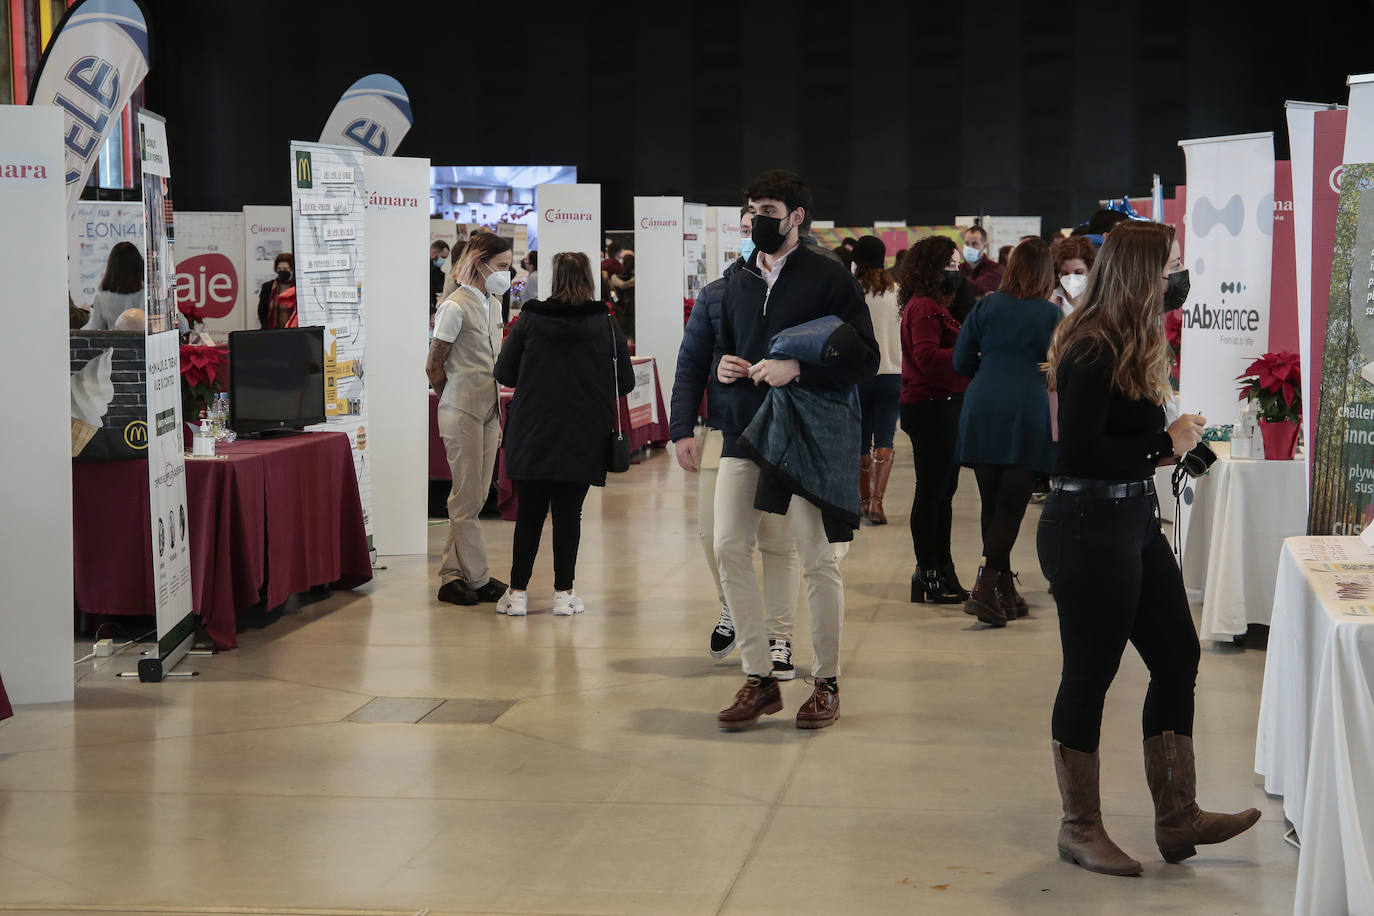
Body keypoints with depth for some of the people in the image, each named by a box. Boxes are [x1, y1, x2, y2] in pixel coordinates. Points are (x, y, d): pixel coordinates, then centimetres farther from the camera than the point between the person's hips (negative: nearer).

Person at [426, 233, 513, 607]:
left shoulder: (493, 305, 13)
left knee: (475, 497, 10)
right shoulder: (455, 307, -12)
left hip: (488, 412, 8)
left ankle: (453, 575, 17)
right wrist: (459, 401, 3)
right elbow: (434, 367, -9)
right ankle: (478, 579, 3)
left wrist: (491, 404, 15)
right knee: (467, 499, -2)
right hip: (462, 414, -8)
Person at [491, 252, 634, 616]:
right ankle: (563, 592, 8)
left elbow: (504, 373, 0)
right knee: (568, 513, 7)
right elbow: (625, 382, 0)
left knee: (529, 513, 9)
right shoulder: (605, 325, -3)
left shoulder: (530, 320, -4)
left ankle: (517, 592, 10)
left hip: (532, 436, 0)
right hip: (583, 439, 0)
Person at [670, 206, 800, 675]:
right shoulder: (715, 295, 9)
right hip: (724, 432, 1)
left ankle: (779, 637, 14)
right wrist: (681, 430, 1)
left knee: (779, 540, 3)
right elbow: (690, 367, 9)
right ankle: (733, 606, 21)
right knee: (714, 531, -7)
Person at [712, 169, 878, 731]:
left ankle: (827, 683, 13)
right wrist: (721, 365, 4)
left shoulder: (829, 278, -4)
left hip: (807, 436, -5)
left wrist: (798, 368, -19)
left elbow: (865, 357, -8)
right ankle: (759, 679, 7)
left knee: (817, 559, -1)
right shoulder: (739, 284, 15)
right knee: (729, 549, -3)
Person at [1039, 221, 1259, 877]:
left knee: (1177, 657, 11)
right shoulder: (1091, 352, -17)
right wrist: (1166, 443, -16)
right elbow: (1080, 451, -25)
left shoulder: (1128, 346, 13)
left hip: (1133, 521, 10)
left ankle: (1177, 817, 19)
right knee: (1090, 675, 1)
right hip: (1089, 528, -10)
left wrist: (1175, 440, -4)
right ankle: (1079, 828, 15)